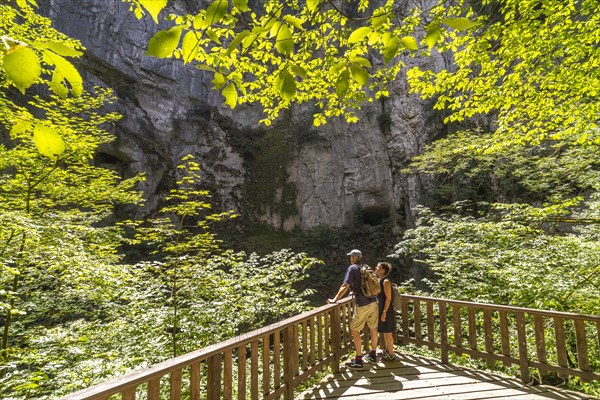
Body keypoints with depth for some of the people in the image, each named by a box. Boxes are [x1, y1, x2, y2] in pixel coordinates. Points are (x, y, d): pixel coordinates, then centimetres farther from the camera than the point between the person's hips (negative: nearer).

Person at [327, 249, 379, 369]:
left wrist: (335, 299, -10)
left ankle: (358, 360, 6)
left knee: (354, 329, 2)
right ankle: (373, 355, 30)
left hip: (363, 304, -7)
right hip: (373, 302, 8)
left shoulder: (352, 268, -8)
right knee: (373, 328, 16)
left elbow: (345, 286, -14)